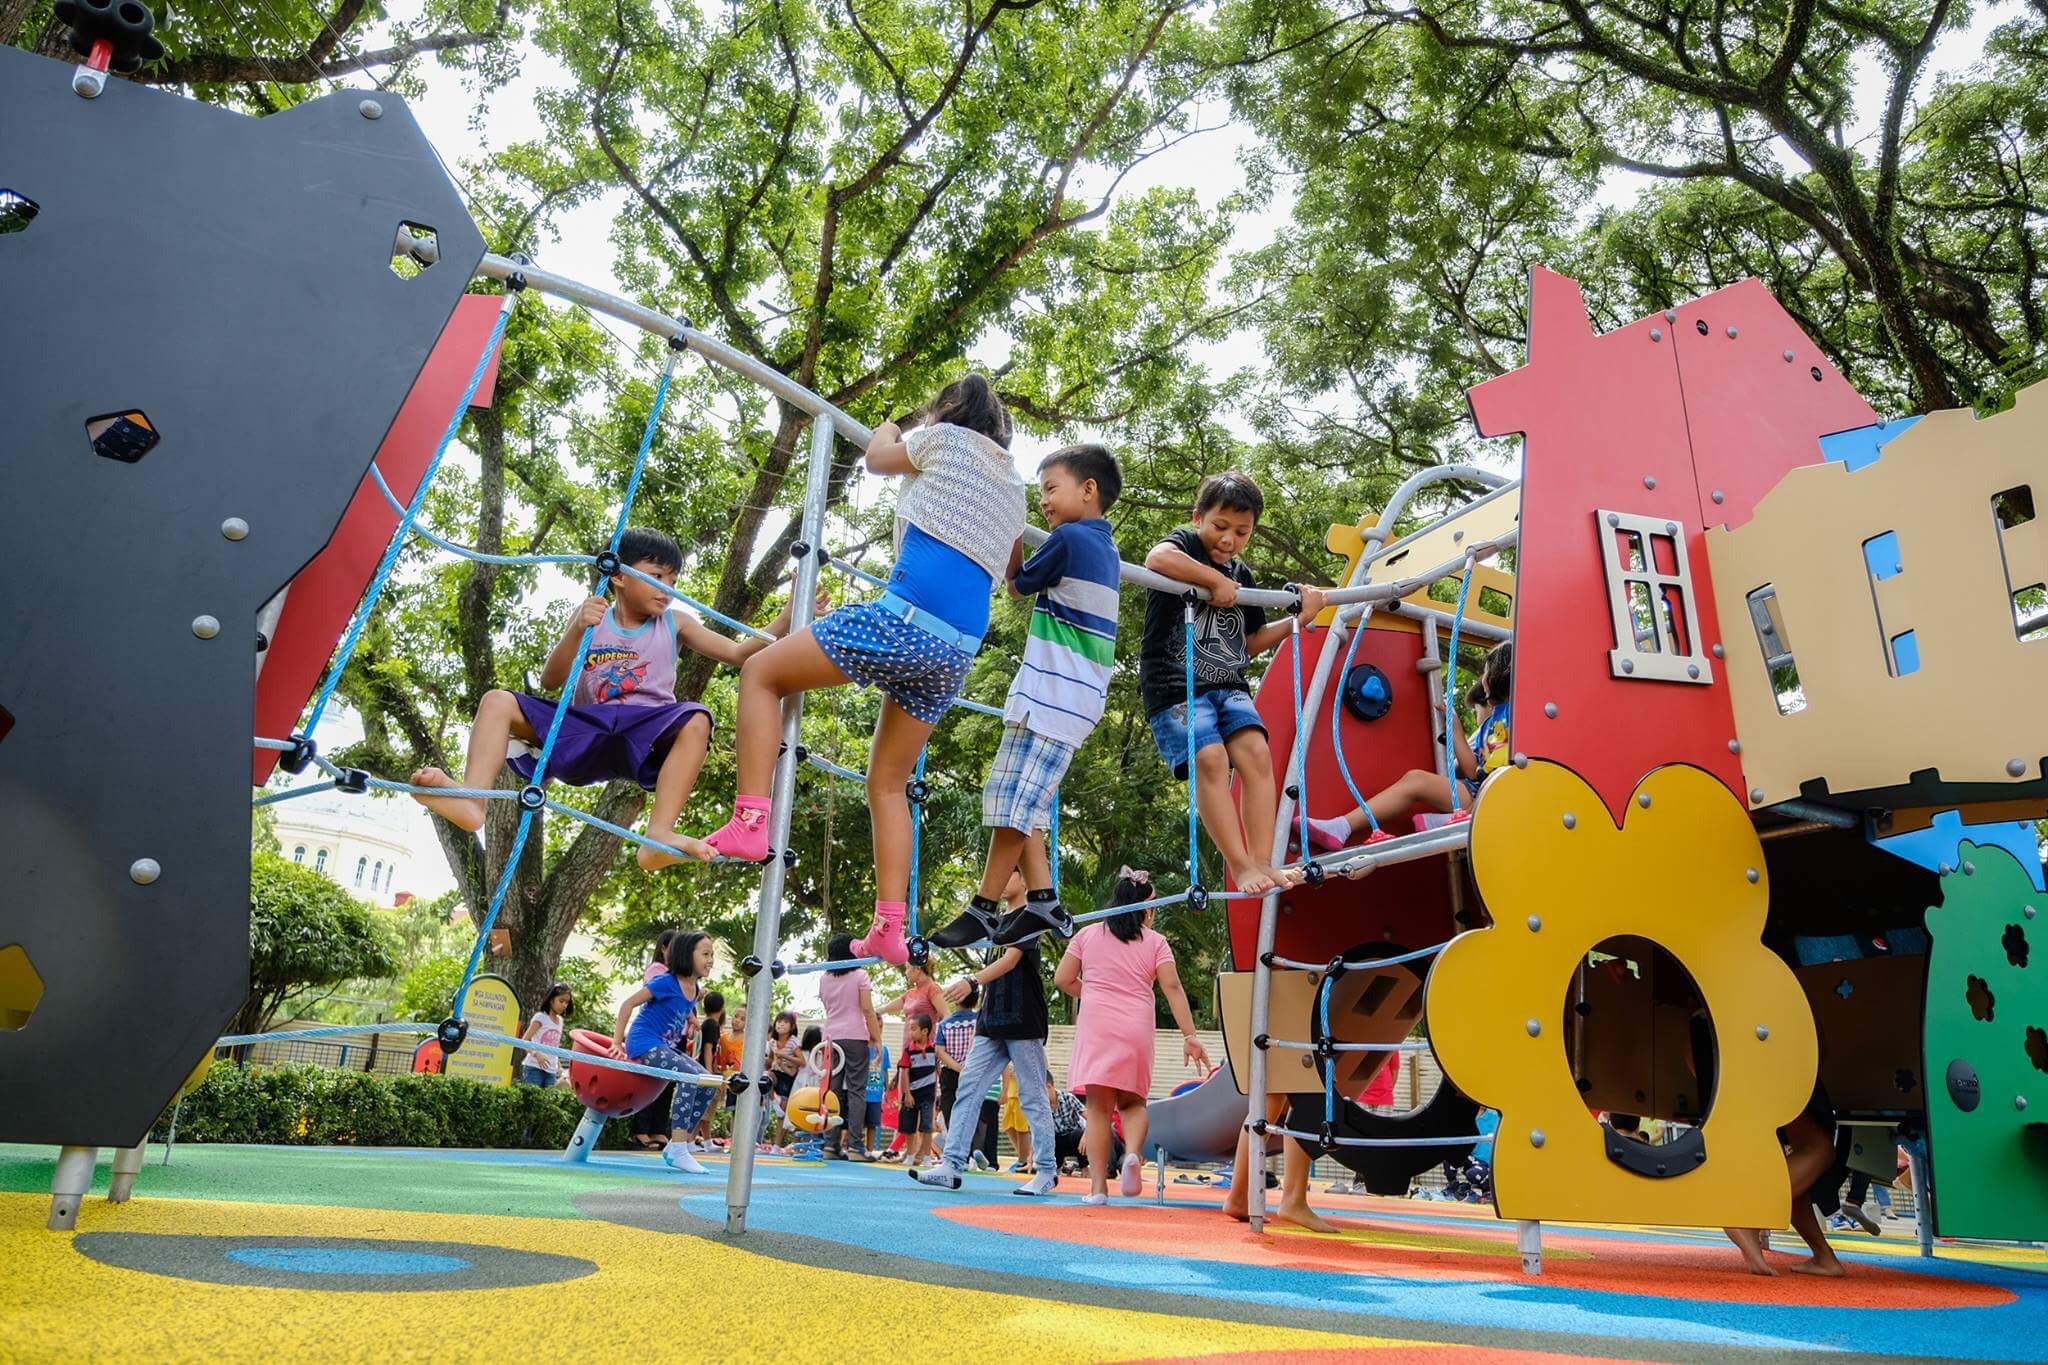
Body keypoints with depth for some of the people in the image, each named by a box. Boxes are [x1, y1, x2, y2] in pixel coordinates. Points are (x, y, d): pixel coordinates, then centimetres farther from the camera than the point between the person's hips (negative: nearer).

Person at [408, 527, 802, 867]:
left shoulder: (674, 624, 14)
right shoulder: (591, 617, 14)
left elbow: (740, 654, 7)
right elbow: (550, 680, 5)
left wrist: (790, 616, -5)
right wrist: (577, 629, -12)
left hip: (645, 733, -1)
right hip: (584, 731, 2)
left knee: (695, 720, -33)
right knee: (497, 701, -14)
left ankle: (659, 836, -48)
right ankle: (472, 797, -39)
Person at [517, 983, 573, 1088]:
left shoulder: (560, 1021, 14)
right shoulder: (540, 1017, -6)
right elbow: (524, 1040, -11)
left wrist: (559, 1066, 12)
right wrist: (536, 1054, -26)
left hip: (551, 1071, 6)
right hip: (534, 1068, -6)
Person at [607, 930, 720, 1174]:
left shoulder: (696, 989, 8)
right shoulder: (666, 982, -15)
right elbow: (628, 1004, -12)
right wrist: (617, 1042, -12)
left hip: (664, 1046, 9)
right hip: (644, 1043, -9)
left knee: (708, 1082, -5)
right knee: (691, 1075, -28)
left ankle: (676, 1146, 0)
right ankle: (678, 1149, -28)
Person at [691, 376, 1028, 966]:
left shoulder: (945, 437, 8)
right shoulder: (1013, 483, 25)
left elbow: (877, 457, 25)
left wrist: (893, 429, 48)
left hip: (904, 619, -7)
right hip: (957, 650, 7)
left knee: (761, 672, 7)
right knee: (889, 783, 16)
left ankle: (748, 820, -8)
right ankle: (890, 928, 10)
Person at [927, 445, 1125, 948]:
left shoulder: (1068, 537, -10)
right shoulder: (1105, 547, 17)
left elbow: (1017, 585, 3)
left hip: (1053, 693, -10)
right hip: (1075, 694, 10)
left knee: (1014, 797, -7)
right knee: (1018, 796, 11)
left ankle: (983, 909, -1)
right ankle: (1042, 899, 9)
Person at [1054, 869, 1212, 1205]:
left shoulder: (1088, 935, 8)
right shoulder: (1156, 942, 5)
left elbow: (1062, 979, 8)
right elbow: (1173, 989, -4)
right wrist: (1189, 1036, -5)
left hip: (1096, 1026, 0)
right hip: (1137, 1030, 0)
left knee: (1099, 1106, 2)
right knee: (1132, 1103, 15)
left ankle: (1098, 1186, -2)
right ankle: (1133, 1154, -12)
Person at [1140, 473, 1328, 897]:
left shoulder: (1241, 575, 19)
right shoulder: (1184, 544, 1)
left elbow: (1251, 643, 26)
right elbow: (1157, 559, -27)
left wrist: (1299, 619, 16)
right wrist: (1216, 580, -21)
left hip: (1227, 684, 6)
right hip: (1175, 684, -6)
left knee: (1255, 752, -16)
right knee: (1210, 758, -23)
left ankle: (1262, 861, -14)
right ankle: (1240, 867, -20)